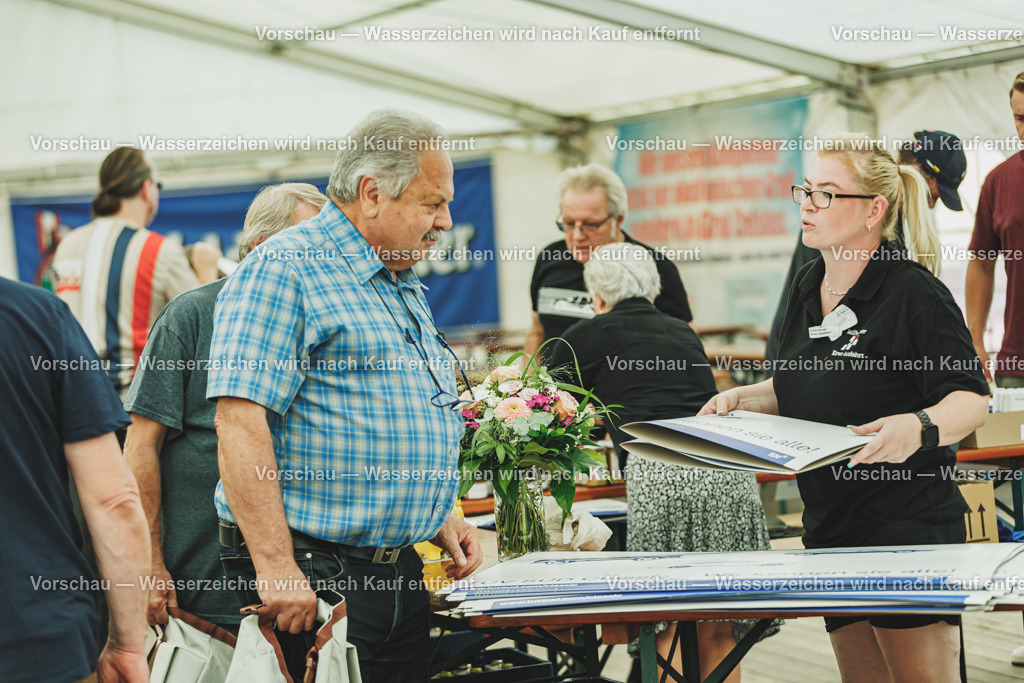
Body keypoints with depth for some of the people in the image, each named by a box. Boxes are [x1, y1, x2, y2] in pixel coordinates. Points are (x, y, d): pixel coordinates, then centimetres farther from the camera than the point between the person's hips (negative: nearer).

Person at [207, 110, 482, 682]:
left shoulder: (407, 289, 19)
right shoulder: (284, 270, -11)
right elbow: (241, 421, -21)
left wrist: (440, 517, 15)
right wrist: (277, 569, -25)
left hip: (401, 570, 9)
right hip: (315, 575, -9)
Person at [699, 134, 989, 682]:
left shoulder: (914, 293, -12)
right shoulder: (807, 288, 11)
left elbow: (971, 399, -14)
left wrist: (919, 428, -33)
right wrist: (740, 399, 6)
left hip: (909, 525, -8)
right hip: (830, 523, 8)